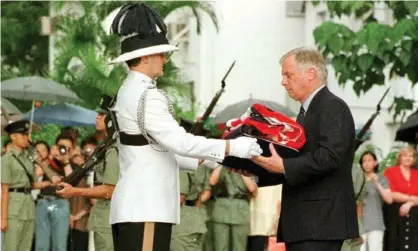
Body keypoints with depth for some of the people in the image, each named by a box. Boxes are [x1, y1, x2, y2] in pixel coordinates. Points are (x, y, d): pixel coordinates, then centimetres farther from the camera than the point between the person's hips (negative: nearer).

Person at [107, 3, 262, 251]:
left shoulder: (130, 91, 17)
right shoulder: (145, 95, -14)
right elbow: (179, 141, -20)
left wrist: (205, 160, 18)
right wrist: (231, 147, -13)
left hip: (133, 206, 10)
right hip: (145, 209, -10)